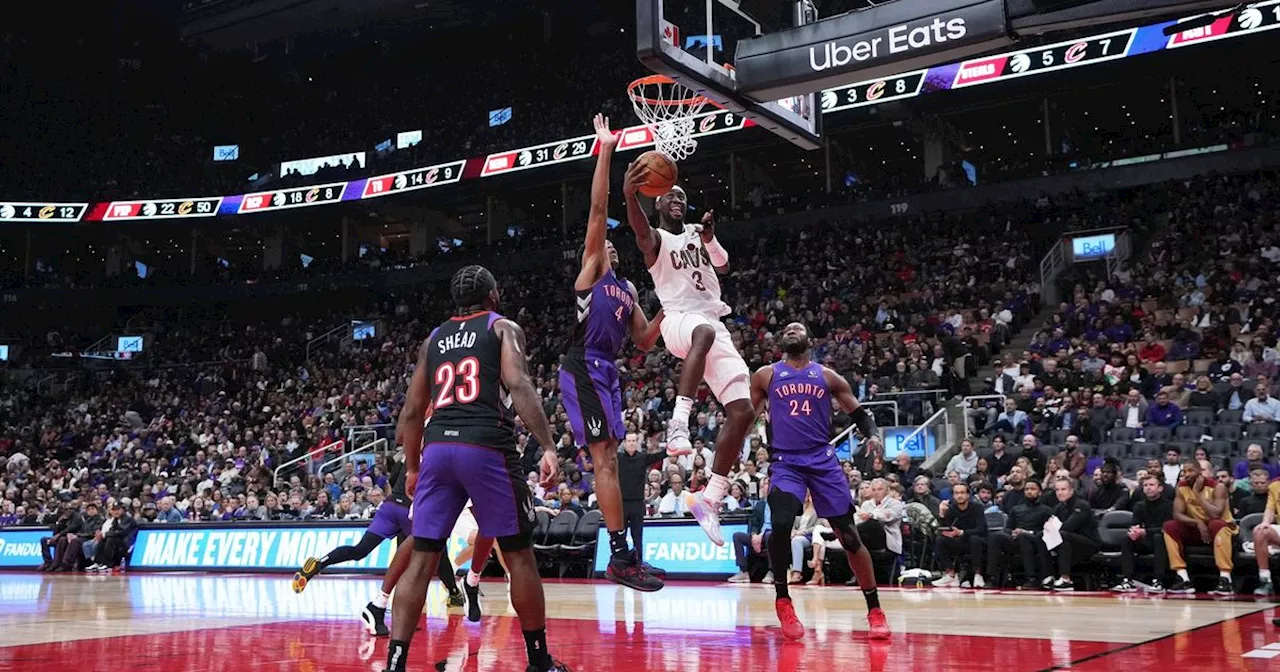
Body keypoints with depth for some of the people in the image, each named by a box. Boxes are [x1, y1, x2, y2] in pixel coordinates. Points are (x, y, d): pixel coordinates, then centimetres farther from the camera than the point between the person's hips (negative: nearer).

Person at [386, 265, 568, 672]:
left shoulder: (434, 339, 23)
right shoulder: (504, 328, 9)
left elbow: (411, 412, 22)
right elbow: (518, 386, -10)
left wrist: (411, 467, 32)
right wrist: (548, 447, -16)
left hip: (437, 448, 4)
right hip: (486, 447, -4)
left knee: (421, 560, 5)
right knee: (519, 554, 8)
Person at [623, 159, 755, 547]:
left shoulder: (697, 234, 24)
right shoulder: (655, 238, 5)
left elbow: (723, 267, 13)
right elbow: (639, 227, -21)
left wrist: (710, 237, -5)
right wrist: (630, 195, -43)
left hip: (715, 325, 6)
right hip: (680, 319, -6)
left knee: (742, 412, -5)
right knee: (704, 332, -45)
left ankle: (710, 501, 0)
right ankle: (678, 422, -49)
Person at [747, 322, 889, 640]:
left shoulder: (827, 376, 10)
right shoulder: (765, 375, 9)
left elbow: (858, 412, 12)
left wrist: (873, 434, -7)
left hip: (823, 461, 1)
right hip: (785, 462, -1)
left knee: (849, 534, -1)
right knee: (780, 524, -25)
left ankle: (874, 610, 11)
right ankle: (782, 599, -4)